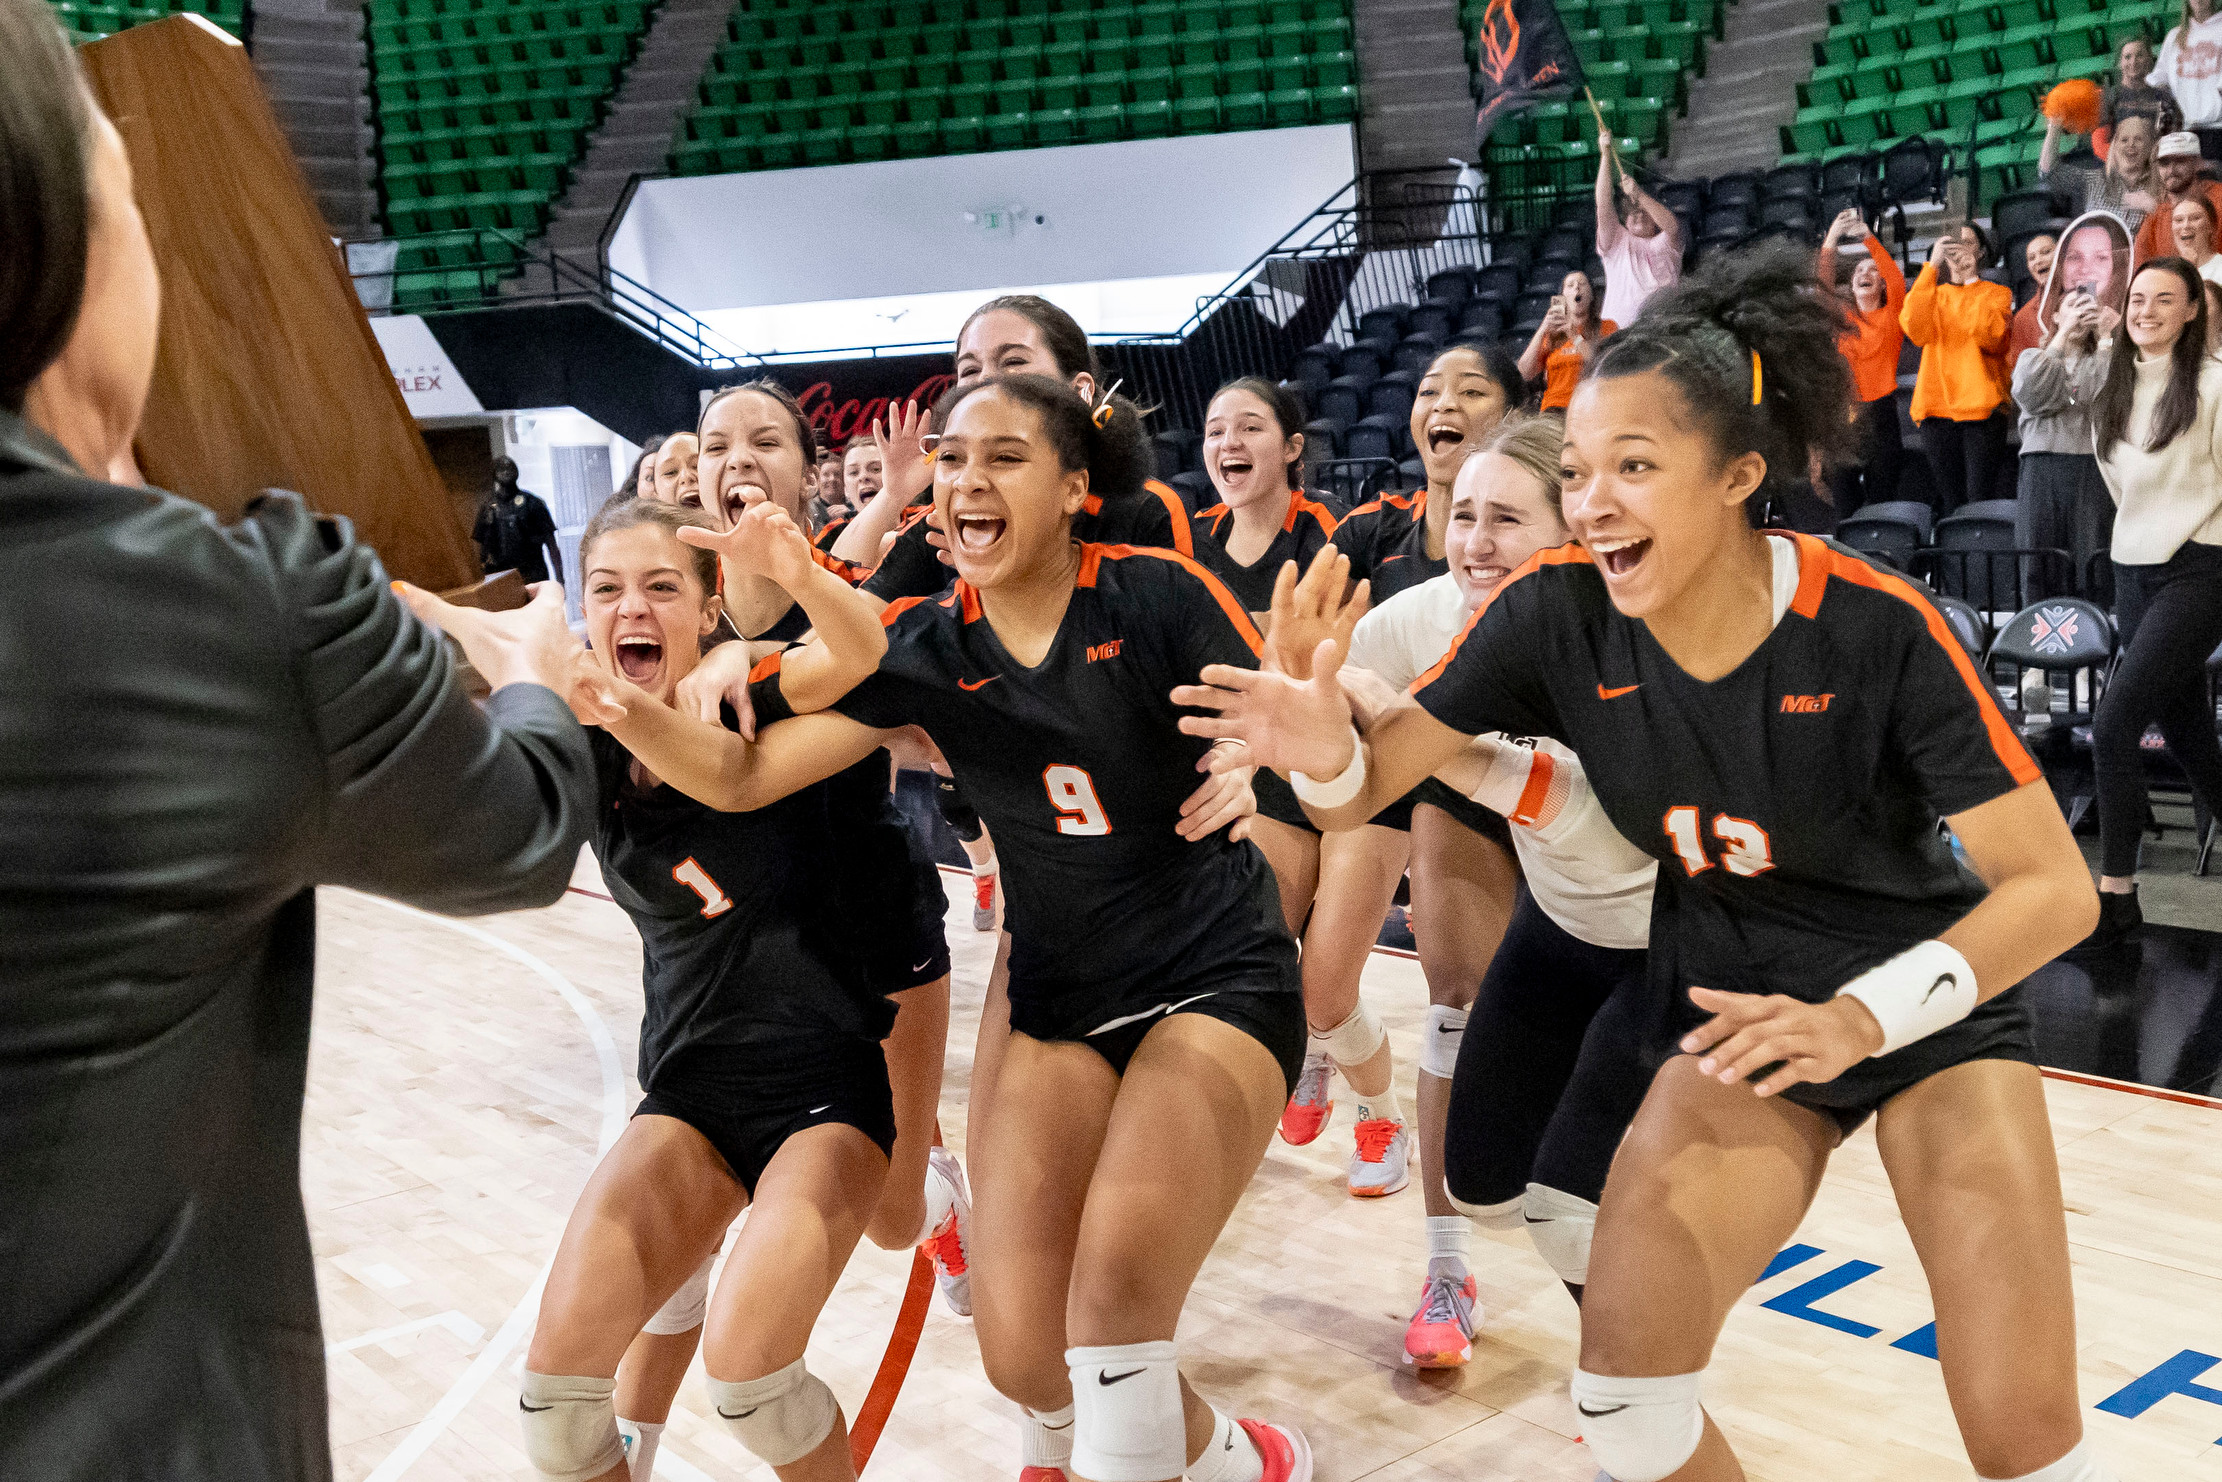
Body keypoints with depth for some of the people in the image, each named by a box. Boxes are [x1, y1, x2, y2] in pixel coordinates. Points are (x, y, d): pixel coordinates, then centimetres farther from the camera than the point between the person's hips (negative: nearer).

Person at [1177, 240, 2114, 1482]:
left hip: (1930, 996, -2)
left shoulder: (1876, 627, -24)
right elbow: (1365, 785, -13)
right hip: (1734, 1009, 2)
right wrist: (1322, 747, -37)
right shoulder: (1557, 613, -16)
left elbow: (2056, 889, -22)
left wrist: (1860, 1016, -36)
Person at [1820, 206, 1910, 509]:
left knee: (1881, 503, -2)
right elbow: (1823, 284, -1)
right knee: (1843, 504, 0)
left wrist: (1869, 238, -15)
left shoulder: (1890, 316, 8)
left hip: (1879, 413, -2)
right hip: (1841, 414, 2)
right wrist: (1831, 238, -12)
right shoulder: (1842, 318, 13)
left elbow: (1897, 282, -9)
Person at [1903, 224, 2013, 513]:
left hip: (1982, 410, -2)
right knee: (1950, 503, -2)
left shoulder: (1997, 293, 14)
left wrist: (1971, 279, -4)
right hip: (1937, 409, 2)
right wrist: (1932, 267, -6)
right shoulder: (1934, 294, 20)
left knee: (1980, 500, -11)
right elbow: (1916, 330, -5)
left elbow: (1990, 337, -7)